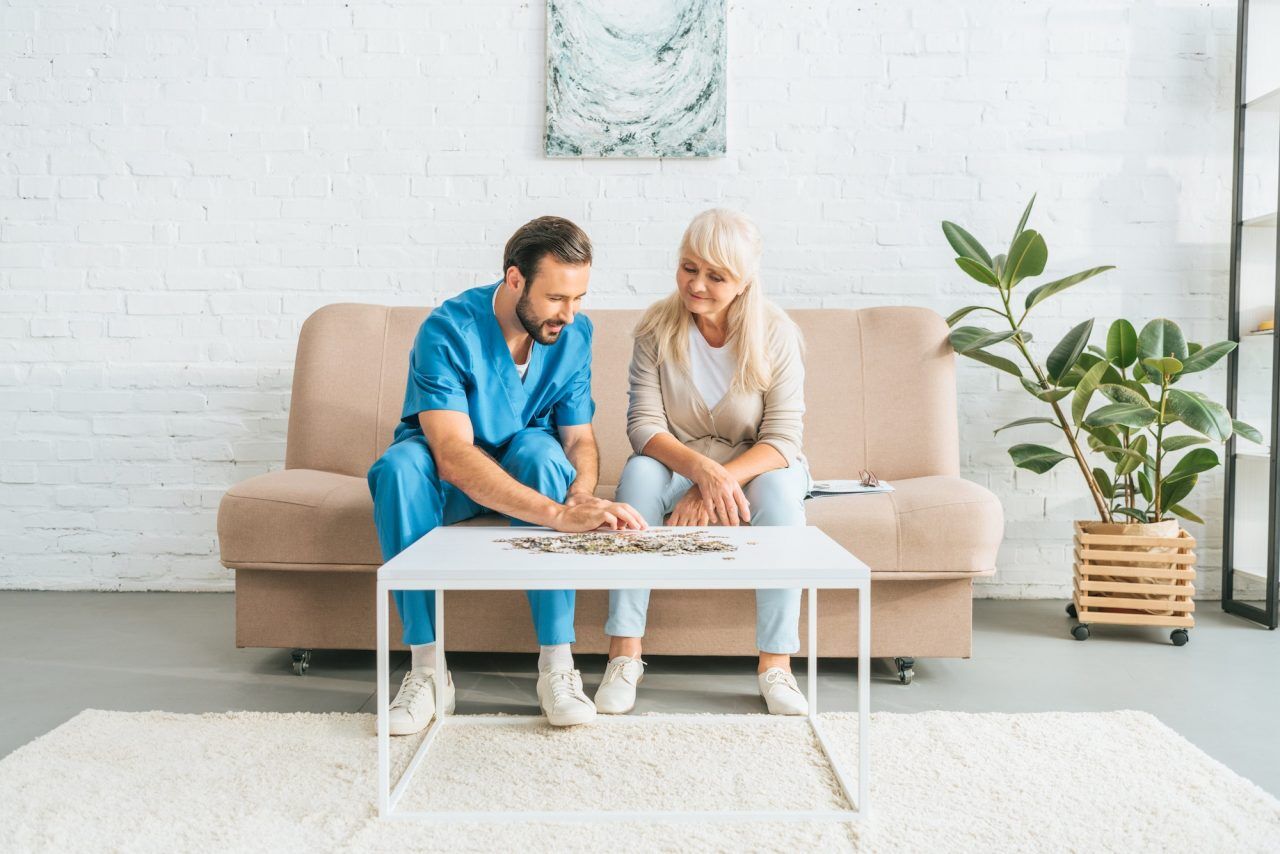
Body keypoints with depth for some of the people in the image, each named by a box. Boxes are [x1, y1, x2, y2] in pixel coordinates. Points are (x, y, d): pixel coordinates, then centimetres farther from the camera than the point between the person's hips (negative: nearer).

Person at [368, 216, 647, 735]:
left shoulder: (574, 334, -11)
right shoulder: (447, 331, -27)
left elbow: (580, 439, -10)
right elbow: (454, 457, -39)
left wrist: (581, 495, -35)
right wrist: (558, 514, -50)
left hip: (525, 469, 2)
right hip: (449, 479, -2)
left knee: (540, 449, -33)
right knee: (400, 465, -35)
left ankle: (556, 662, -31)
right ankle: (426, 666, -28)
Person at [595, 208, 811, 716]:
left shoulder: (776, 334, -13)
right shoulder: (657, 327, -11)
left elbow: (782, 440, -17)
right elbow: (643, 425, -16)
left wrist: (718, 482, -33)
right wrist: (701, 470, -35)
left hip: (756, 467, -1)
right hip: (680, 465, 1)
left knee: (780, 486, -34)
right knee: (639, 471, -31)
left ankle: (776, 664, -27)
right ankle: (624, 654, -29)